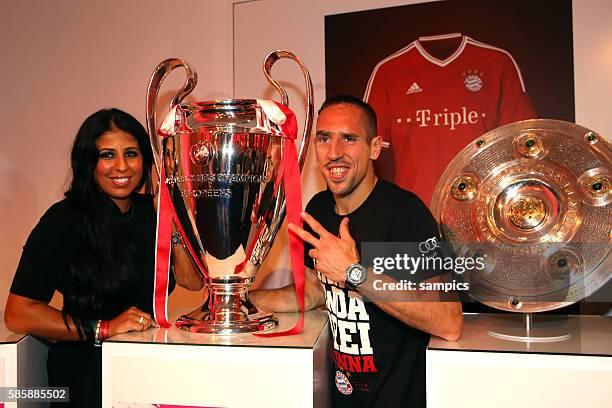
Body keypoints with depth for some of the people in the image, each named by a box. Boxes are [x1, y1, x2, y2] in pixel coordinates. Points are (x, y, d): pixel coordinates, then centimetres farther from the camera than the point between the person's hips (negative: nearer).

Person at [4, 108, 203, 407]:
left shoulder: (148, 210, 8)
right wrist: (104, 328, -18)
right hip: (86, 369, -5)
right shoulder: (65, 220, -7)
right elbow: (18, 314, -11)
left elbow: (192, 280, 0)